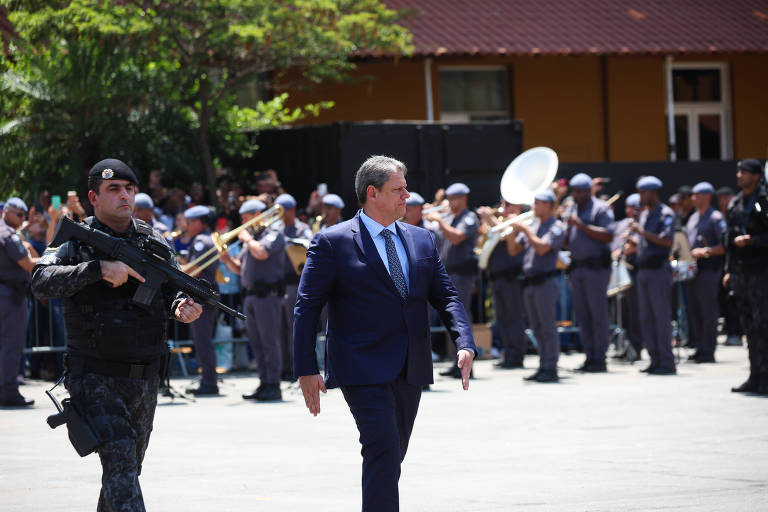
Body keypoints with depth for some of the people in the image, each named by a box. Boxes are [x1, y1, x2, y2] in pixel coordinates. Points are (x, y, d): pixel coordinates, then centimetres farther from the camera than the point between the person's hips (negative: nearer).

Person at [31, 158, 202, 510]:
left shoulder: (154, 243, 7)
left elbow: (174, 292, 9)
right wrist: (99, 268, -30)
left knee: (129, 466, 15)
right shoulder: (77, 242, -6)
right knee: (119, 459, -19)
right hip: (95, 378, -5)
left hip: (145, 379, 5)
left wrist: (183, 306, -16)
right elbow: (42, 282, -21)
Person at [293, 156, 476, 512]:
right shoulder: (332, 242, -3)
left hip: (410, 371, 6)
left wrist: (464, 343, -7)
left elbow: (446, 296, 12)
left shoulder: (421, 241, 13)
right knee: (383, 450, -18)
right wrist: (306, 370, -11)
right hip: (363, 371, -6)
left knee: (390, 459, 12)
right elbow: (307, 308, -4)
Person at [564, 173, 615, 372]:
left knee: (598, 312, -6)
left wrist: (581, 225, -19)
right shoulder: (572, 210, 17)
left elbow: (608, 236, -17)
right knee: (582, 313, 7)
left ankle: (599, 358, -4)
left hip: (596, 266, -7)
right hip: (577, 267, 7)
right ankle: (589, 356, 11)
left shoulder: (601, 208, -5)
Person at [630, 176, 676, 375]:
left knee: (661, 316, -8)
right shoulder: (644, 215, 18)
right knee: (645, 316, 8)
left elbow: (667, 240, -19)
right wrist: (632, 240, 5)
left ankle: (667, 361, -6)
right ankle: (655, 359, 13)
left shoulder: (666, 214, -8)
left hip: (659, 270, -9)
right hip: (643, 269, 9)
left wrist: (643, 232, -22)